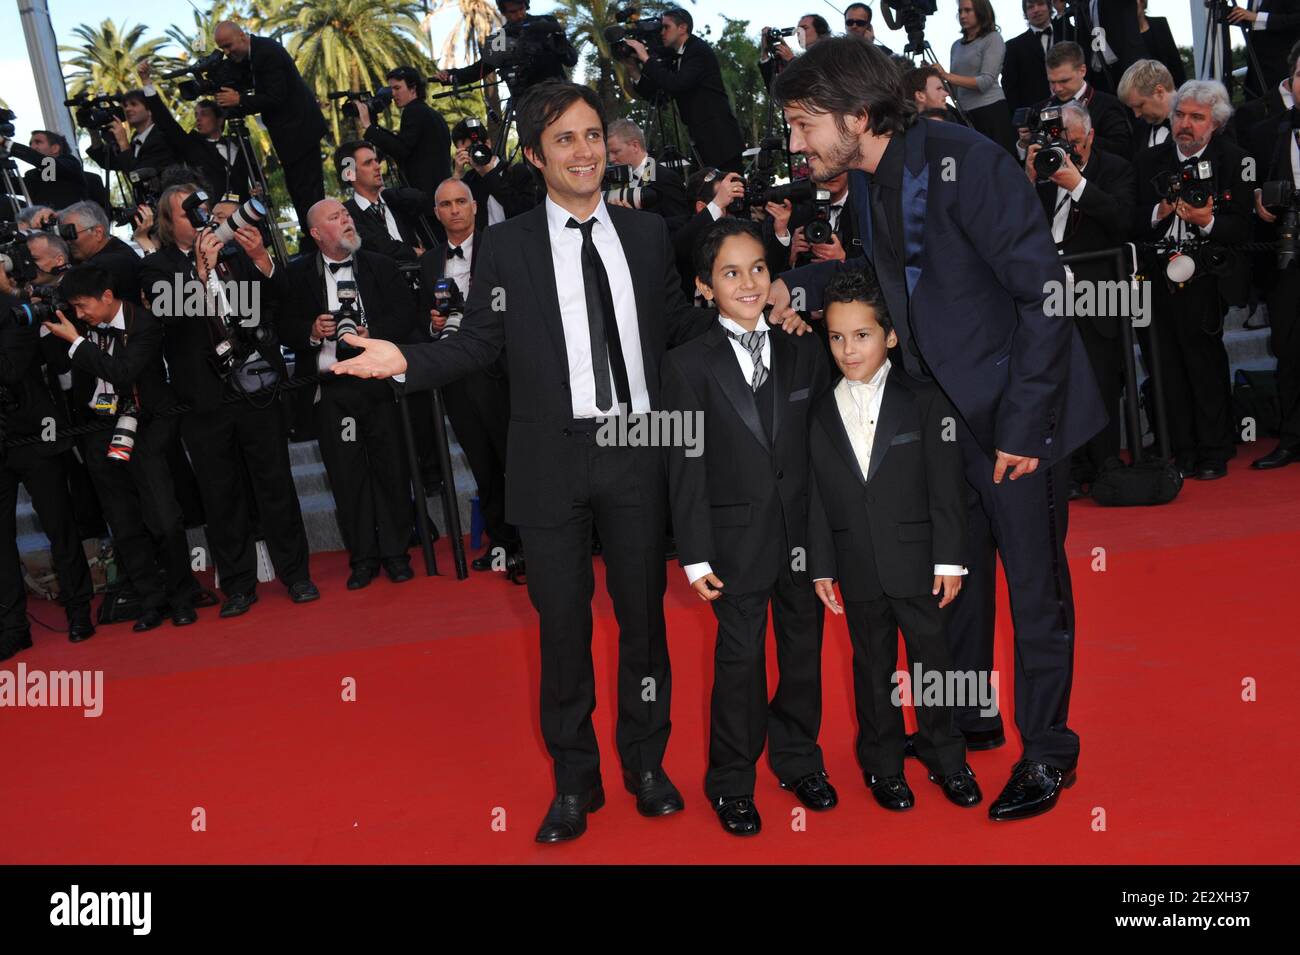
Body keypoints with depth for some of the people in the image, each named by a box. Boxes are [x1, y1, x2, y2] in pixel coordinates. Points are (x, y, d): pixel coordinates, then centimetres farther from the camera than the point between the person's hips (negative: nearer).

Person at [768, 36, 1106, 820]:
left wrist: (1024, 424, -21)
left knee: (1034, 581, 3)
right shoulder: (867, 180, 4)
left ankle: (1049, 754, 20)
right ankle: (969, 722, 35)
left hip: (1016, 409, -8)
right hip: (946, 406, 8)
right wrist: (797, 287, 5)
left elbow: (1044, 292, -21)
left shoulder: (964, 162, -21)